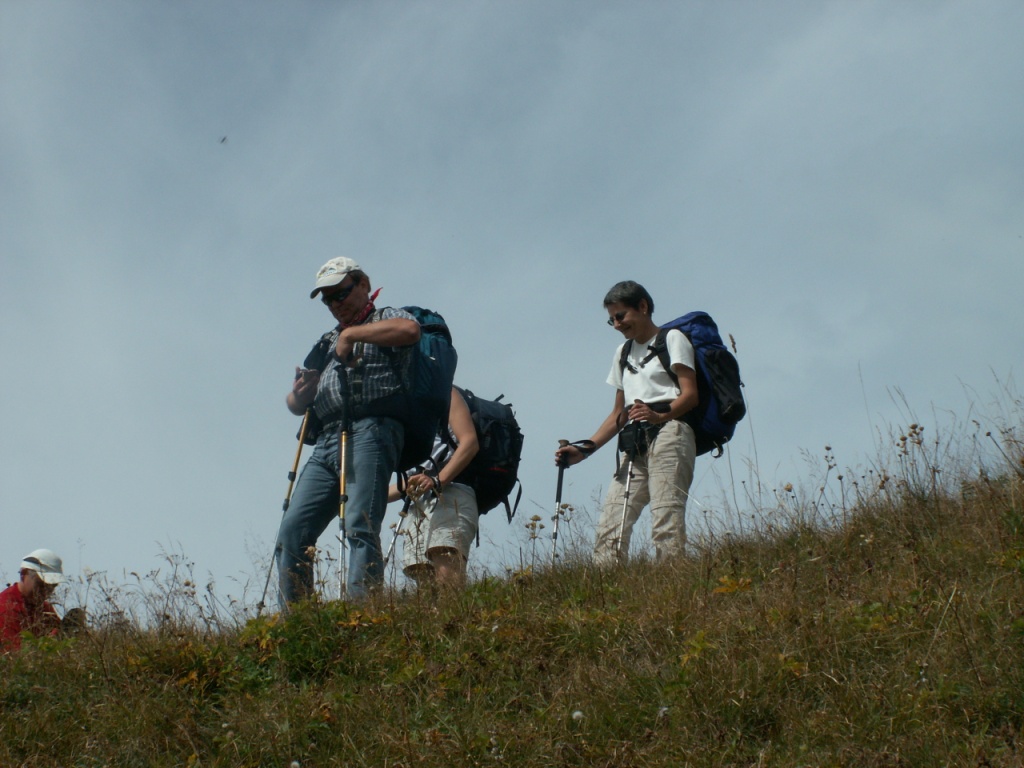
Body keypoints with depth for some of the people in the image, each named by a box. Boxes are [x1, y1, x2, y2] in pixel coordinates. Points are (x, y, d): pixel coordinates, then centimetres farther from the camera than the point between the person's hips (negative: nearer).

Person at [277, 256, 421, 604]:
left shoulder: (386, 319, 14)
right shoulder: (326, 343, 33)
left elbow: (410, 330, -14)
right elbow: (296, 404, 27)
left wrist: (352, 334, -6)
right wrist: (298, 394, 2)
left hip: (369, 433, -7)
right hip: (326, 443, 7)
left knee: (360, 527, -21)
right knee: (292, 531, -5)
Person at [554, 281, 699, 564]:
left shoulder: (672, 339, 7)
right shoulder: (623, 352, 28)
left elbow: (690, 394, -5)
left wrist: (659, 415, -24)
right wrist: (585, 448, 13)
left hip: (669, 432, -7)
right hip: (635, 445, 7)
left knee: (666, 521, -20)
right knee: (610, 526, -7)